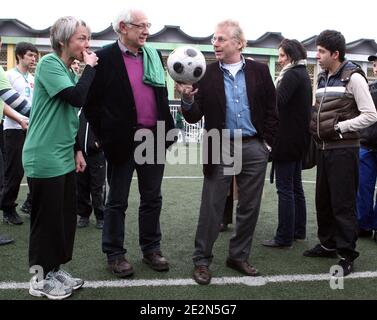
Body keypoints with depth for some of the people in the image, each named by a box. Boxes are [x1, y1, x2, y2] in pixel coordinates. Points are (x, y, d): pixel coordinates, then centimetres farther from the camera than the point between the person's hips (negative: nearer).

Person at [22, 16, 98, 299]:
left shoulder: (68, 71, 14)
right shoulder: (49, 63, -11)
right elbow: (77, 98, -25)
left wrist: (77, 150, 17)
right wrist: (90, 67, -13)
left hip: (64, 157, 9)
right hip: (45, 158, -8)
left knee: (66, 217, 13)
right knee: (47, 219, 2)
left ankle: (56, 270, 27)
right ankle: (41, 279, 17)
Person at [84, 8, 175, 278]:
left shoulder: (153, 56, 11)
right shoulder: (105, 58, -5)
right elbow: (91, 102, -5)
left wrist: (167, 129, 6)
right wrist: (105, 137, -6)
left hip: (154, 137, 5)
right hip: (123, 141, -5)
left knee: (152, 198, 13)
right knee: (117, 201, 7)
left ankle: (151, 249, 27)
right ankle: (115, 254, 20)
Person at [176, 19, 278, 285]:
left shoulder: (259, 71, 2)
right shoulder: (206, 74, -3)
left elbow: (271, 109, 8)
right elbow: (194, 117, -7)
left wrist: (267, 142, 2)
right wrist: (188, 99, -26)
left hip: (254, 149, 2)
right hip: (220, 150, -2)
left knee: (249, 208, 11)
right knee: (211, 208, 3)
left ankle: (239, 256, 28)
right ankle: (202, 260, 18)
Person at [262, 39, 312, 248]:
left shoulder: (292, 75, -13)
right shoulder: (303, 74, 17)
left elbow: (277, 102, -25)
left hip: (287, 140, -10)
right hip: (299, 139, 10)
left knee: (285, 188, -6)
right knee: (295, 186, 16)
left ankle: (284, 237, 0)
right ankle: (298, 231, 26)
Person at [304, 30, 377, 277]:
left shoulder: (353, 77, -8)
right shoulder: (323, 78, 14)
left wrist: (339, 127, -15)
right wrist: (315, 127, 4)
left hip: (343, 150, -7)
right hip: (324, 149, 7)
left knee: (343, 204, -2)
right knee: (323, 200, 14)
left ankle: (347, 255, 9)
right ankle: (328, 244, 29)